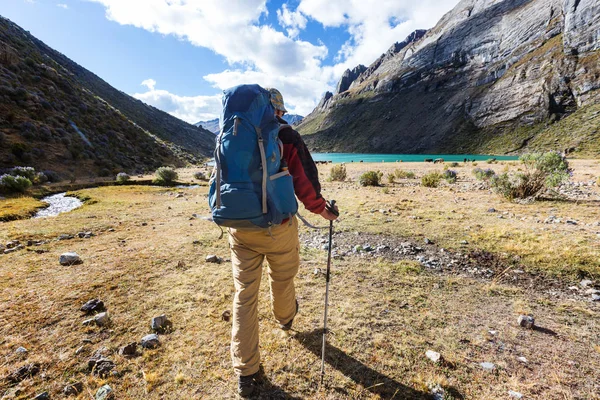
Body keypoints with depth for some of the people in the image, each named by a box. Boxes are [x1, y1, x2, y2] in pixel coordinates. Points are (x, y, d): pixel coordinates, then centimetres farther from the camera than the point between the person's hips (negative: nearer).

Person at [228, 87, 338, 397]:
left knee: (244, 295, 9)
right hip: (278, 226, -2)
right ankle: (285, 318, 53)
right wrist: (321, 209, 6)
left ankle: (245, 372, 18)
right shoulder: (287, 137, -6)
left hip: (240, 229, 3)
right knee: (282, 278, 23)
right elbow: (305, 181, -10)